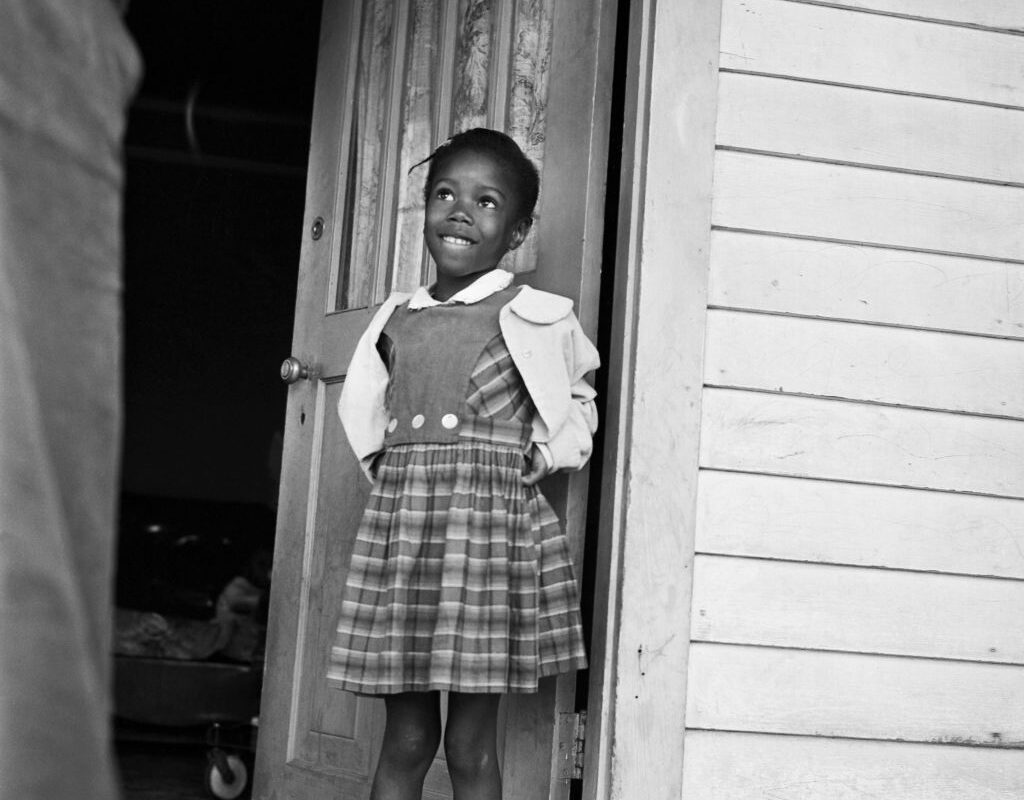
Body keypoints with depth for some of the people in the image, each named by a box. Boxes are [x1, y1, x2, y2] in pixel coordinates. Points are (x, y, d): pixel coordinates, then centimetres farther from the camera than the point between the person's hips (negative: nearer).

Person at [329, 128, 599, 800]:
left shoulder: (535, 319, 2)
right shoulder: (397, 320, 13)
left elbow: (578, 406, 16)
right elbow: (365, 410, 27)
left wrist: (542, 459, 3)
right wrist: (391, 469, 13)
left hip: (493, 521, -3)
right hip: (398, 521, 4)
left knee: (471, 746, -1)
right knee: (405, 739, 7)